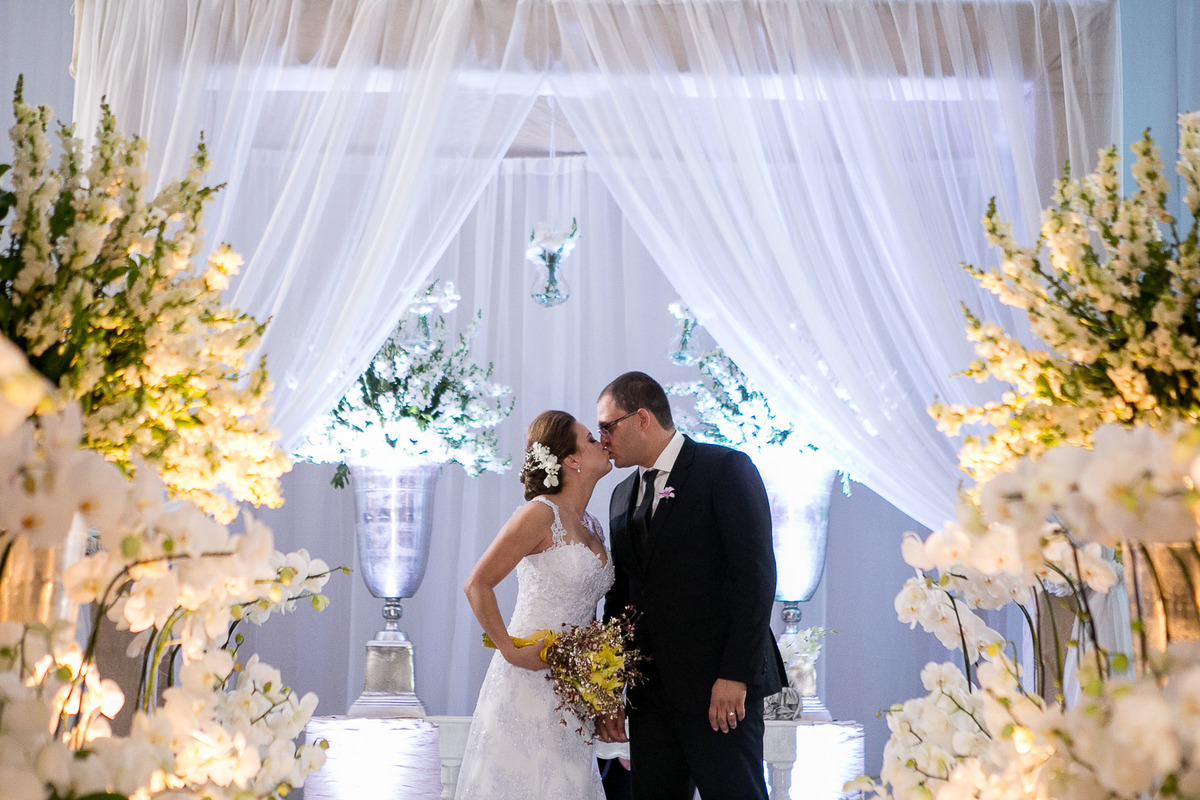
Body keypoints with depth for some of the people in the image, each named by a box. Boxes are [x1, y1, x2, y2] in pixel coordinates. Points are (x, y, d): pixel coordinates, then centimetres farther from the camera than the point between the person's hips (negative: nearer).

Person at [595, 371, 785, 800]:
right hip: (650, 692, 7)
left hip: (719, 688, -7)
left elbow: (755, 575, -12)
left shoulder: (725, 468, -5)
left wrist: (735, 675, -18)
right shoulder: (623, 496, 18)